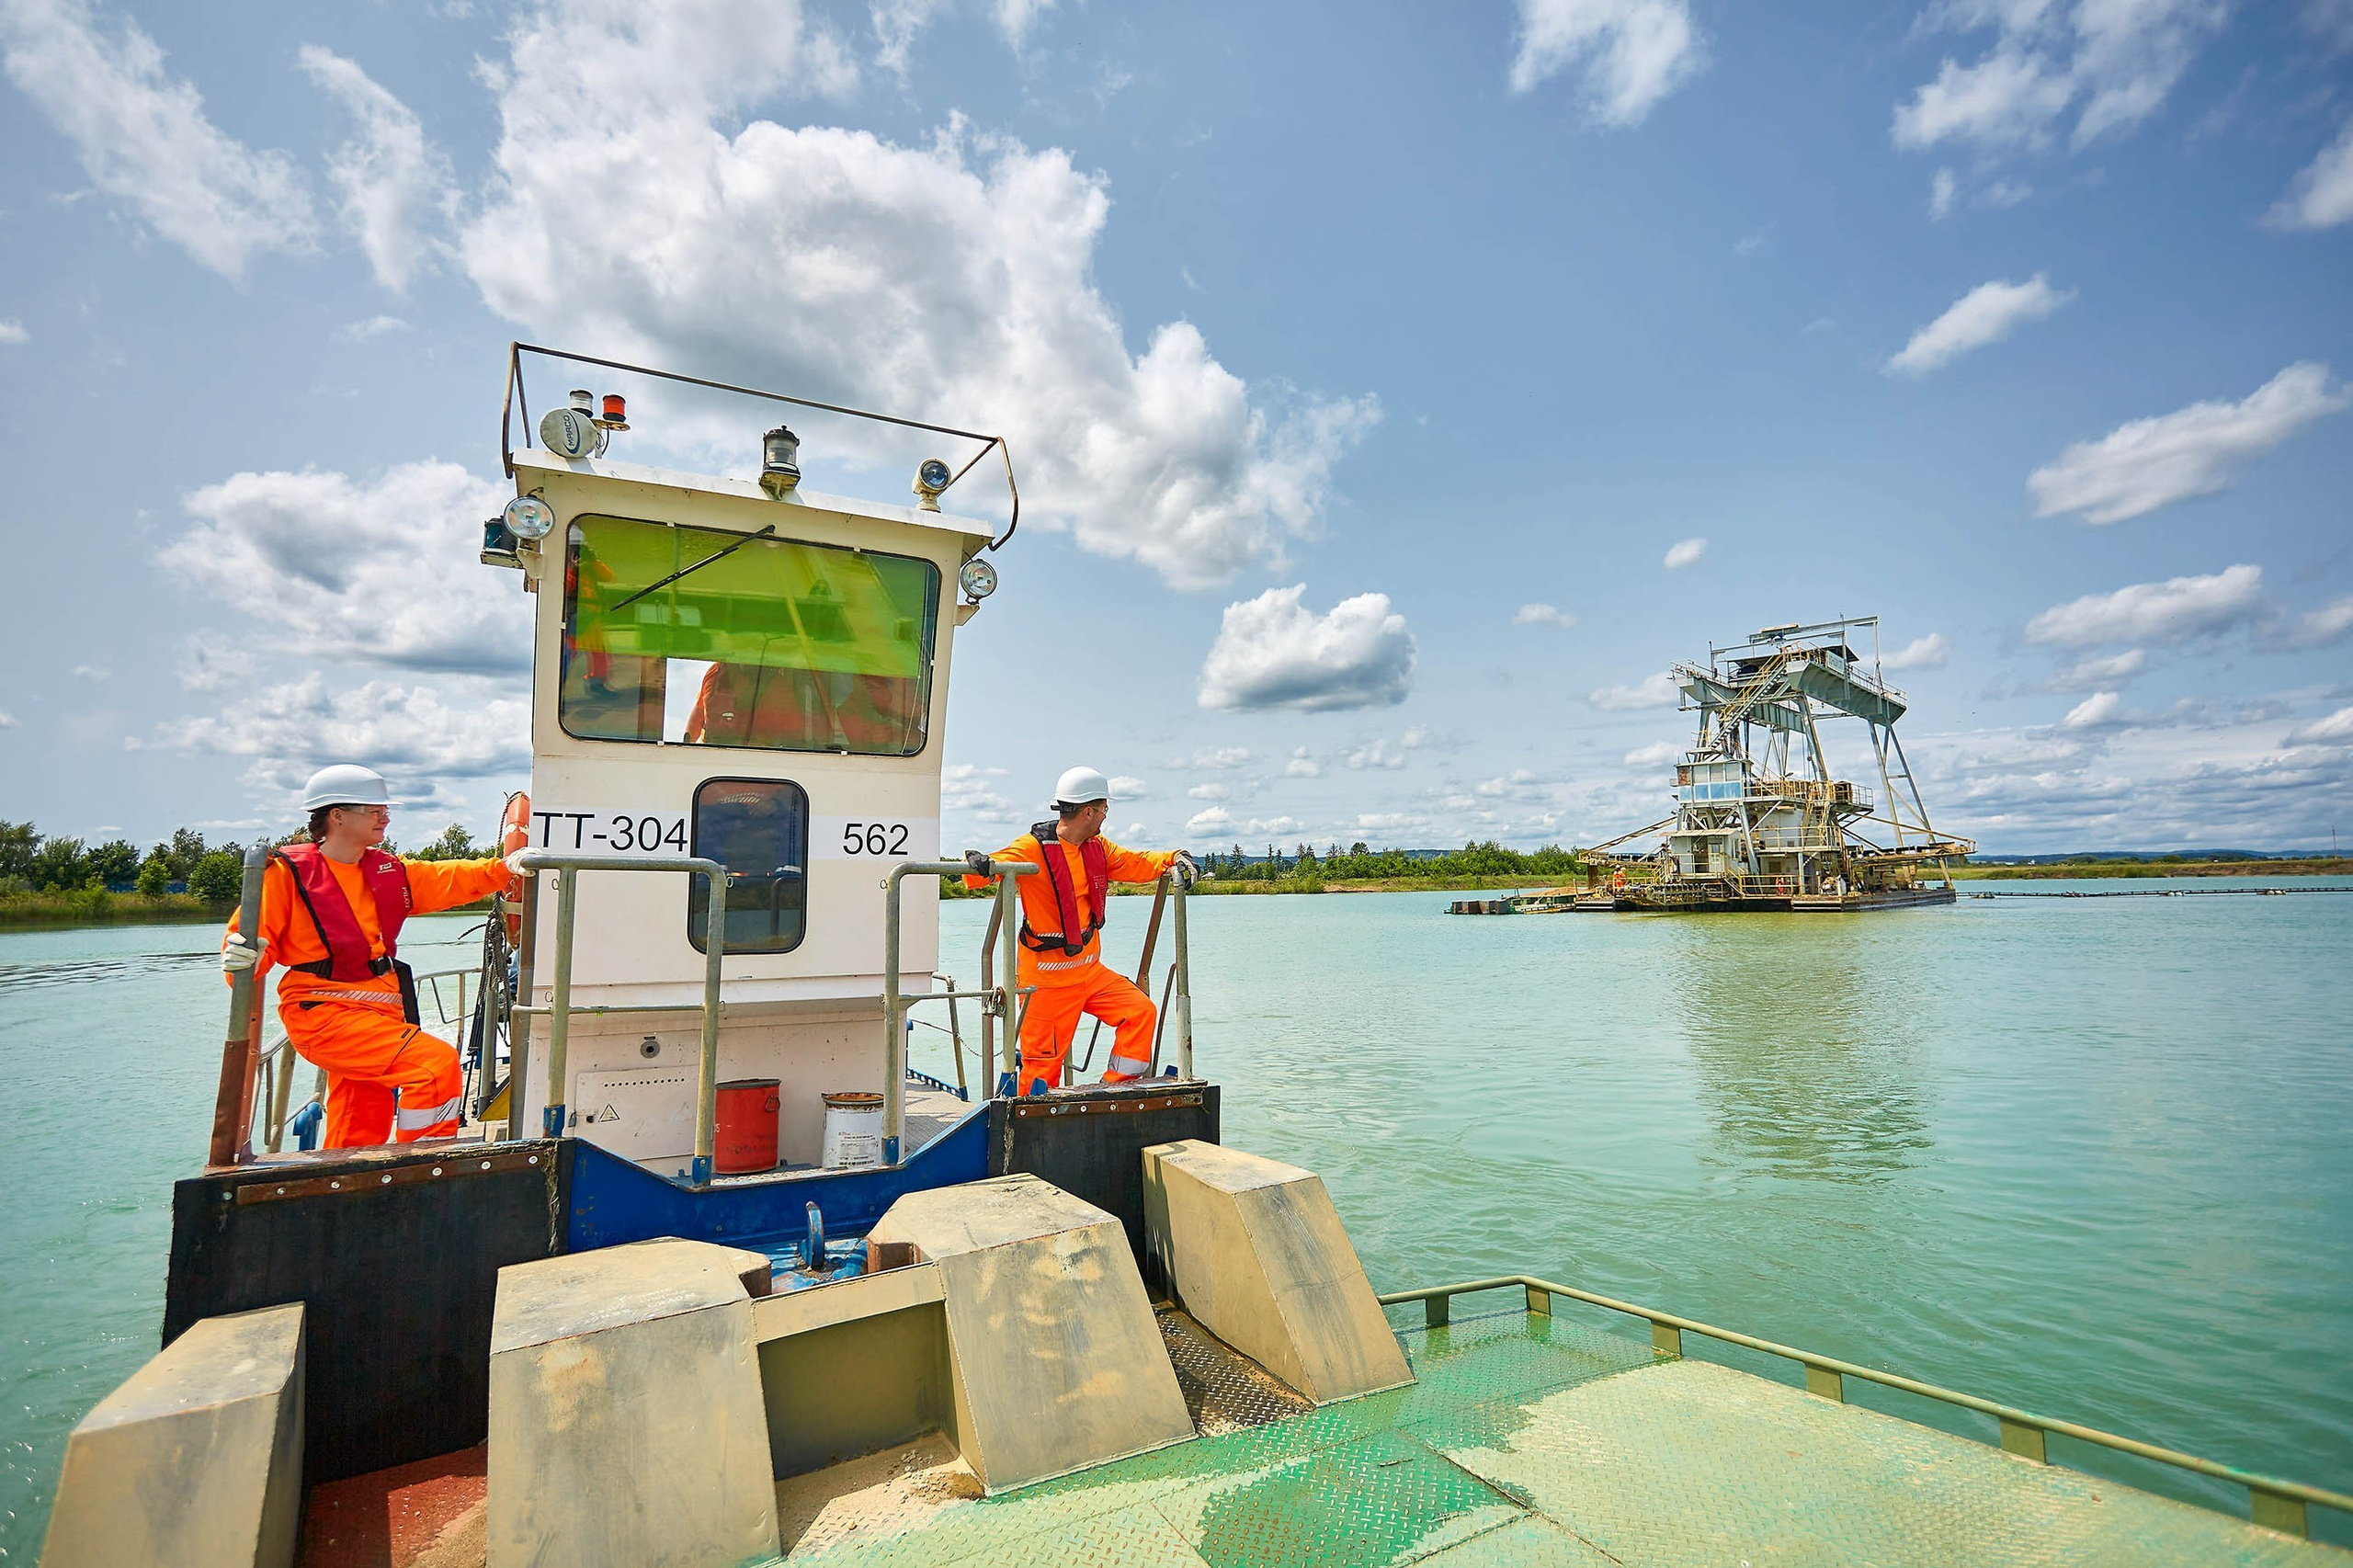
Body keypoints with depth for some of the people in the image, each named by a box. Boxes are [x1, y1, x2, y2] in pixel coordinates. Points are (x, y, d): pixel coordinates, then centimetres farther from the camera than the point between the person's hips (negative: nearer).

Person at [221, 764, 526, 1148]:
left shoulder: (389, 871, 12)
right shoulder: (288, 873, -5)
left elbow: (449, 879, 5)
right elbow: (248, 939, -6)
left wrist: (505, 868, -12)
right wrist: (244, 960, -29)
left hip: (379, 1014, 7)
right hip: (323, 1015, -7)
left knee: (358, 1137, 15)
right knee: (436, 1062, -23)